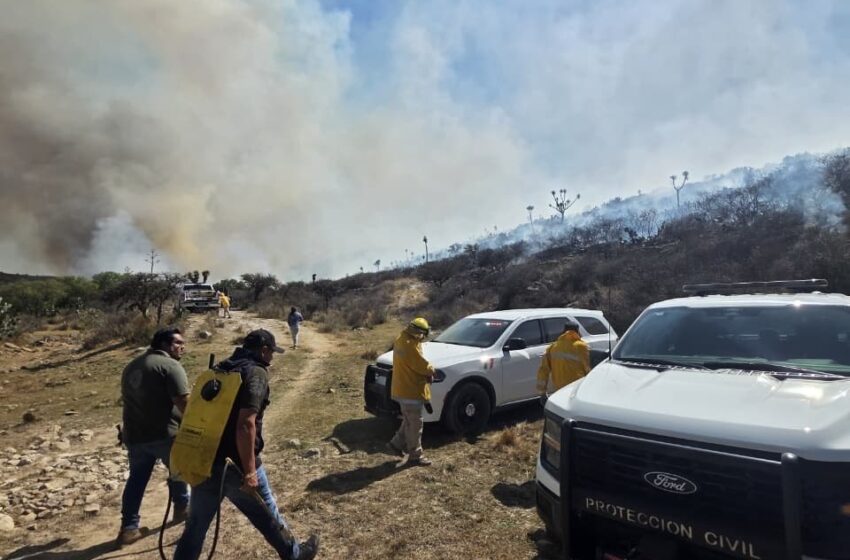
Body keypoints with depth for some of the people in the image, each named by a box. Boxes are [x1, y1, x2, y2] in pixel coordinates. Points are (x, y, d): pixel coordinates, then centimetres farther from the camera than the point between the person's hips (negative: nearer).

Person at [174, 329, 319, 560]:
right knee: (268, 517, 15)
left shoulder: (219, 369, 11)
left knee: (196, 526, 17)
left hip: (204, 461, 7)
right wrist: (249, 471, -21)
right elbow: (246, 424, -25)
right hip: (236, 464, -6)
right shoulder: (256, 372, -14)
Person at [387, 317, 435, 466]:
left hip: (403, 388, 10)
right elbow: (423, 366, -22)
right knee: (415, 425, 3)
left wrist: (427, 370, 2)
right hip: (411, 390, -10)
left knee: (409, 421, 23)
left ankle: (396, 443, 30)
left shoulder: (401, 340, 7)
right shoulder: (410, 345, -26)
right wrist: (431, 370, 0)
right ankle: (415, 456, 13)